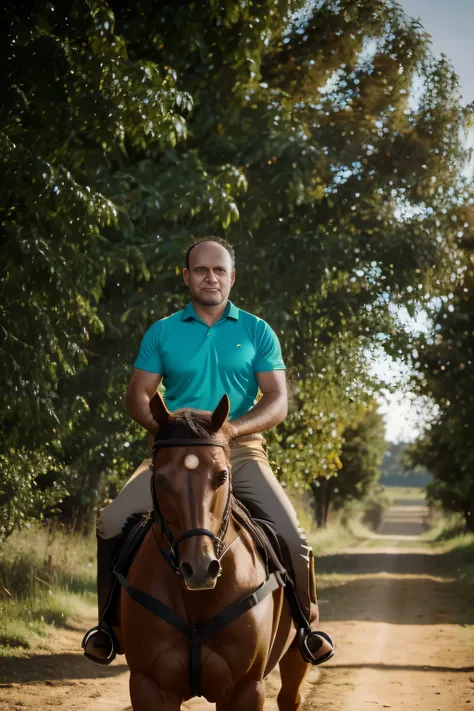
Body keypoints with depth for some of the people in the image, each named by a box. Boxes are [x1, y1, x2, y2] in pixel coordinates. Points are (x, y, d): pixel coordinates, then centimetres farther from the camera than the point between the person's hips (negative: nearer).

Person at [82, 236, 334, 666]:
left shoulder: (256, 332, 7)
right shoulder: (162, 333, 9)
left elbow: (278, 402, 1)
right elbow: (138, 396, 7)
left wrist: (231, 428, -17)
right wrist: (164, 425, -15)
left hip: (240, 451, -1)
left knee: (290, 533, -20)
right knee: (112, 522, -18)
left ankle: (306, 623, 3)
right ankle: (109, 621, 0)